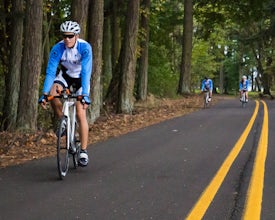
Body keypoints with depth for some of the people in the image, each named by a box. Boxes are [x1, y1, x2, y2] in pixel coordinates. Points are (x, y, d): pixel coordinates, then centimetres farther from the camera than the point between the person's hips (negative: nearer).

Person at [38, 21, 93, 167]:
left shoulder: (85, 48, -31)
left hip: (81, 78, -2)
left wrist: (85, 95, -47)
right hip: (66, 75, 2)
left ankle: (83, 152, -4)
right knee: (53, 92, -30)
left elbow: (86, 72, -37)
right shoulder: (57, 48, -25)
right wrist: (44, 94, -37)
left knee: (80, 114, -12)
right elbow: (50, 72, -27)